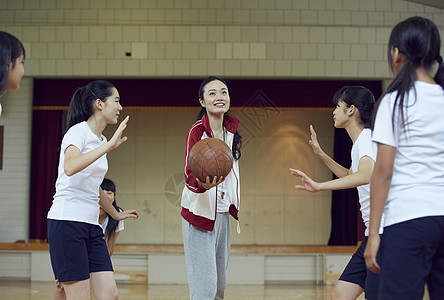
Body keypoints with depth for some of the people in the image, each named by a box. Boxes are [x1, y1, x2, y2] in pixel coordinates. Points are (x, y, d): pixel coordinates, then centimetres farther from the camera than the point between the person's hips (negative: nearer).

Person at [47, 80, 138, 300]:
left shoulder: (101, 140, 16)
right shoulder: (78, 131, -8)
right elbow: (70, 167, -31)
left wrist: (115, 214, 41)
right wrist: (109, 145, -32)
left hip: (91, 226, 8)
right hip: (67, 222, -8)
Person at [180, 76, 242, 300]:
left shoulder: (232, 129, 7)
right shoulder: (196, 131, -12)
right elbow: (189, 177, -20)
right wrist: (203, 184, -42)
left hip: (223, 214, 7)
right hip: (200, 213, -7)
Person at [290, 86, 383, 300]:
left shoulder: (367, 138, -12)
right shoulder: (360, 141, 18)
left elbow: (365, 175, -33)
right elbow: (349, 176, 38)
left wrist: (320, 186, -42)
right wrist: (320, 154, 29)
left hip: (385, 233, -10)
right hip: (373, 234, 10)